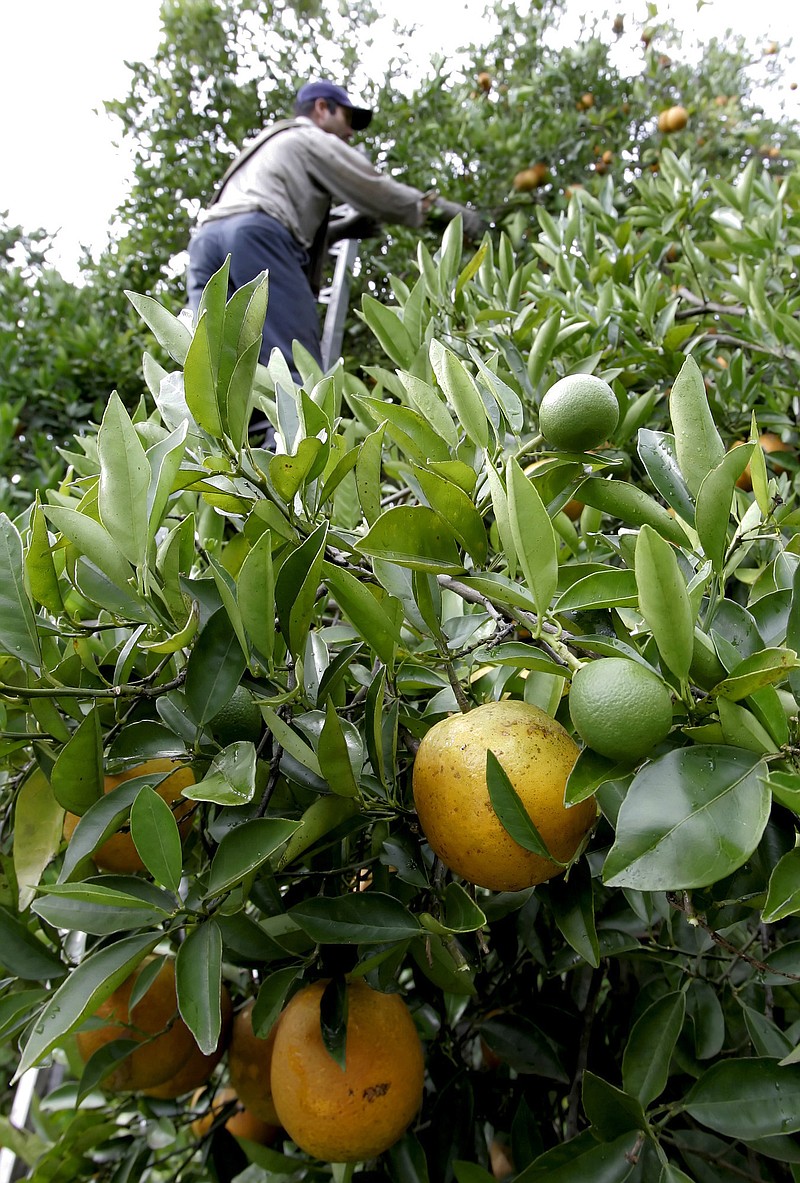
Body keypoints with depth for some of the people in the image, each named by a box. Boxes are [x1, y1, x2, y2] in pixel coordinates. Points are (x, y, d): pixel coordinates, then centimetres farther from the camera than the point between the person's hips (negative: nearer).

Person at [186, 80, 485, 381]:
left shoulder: (268, 144, 40)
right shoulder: (313, 139, 15)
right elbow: (380, 192, 13)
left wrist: (343, 229, 31)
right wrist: (448, 210, 21)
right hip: (254, 236, -7)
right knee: (299, 370, -13)